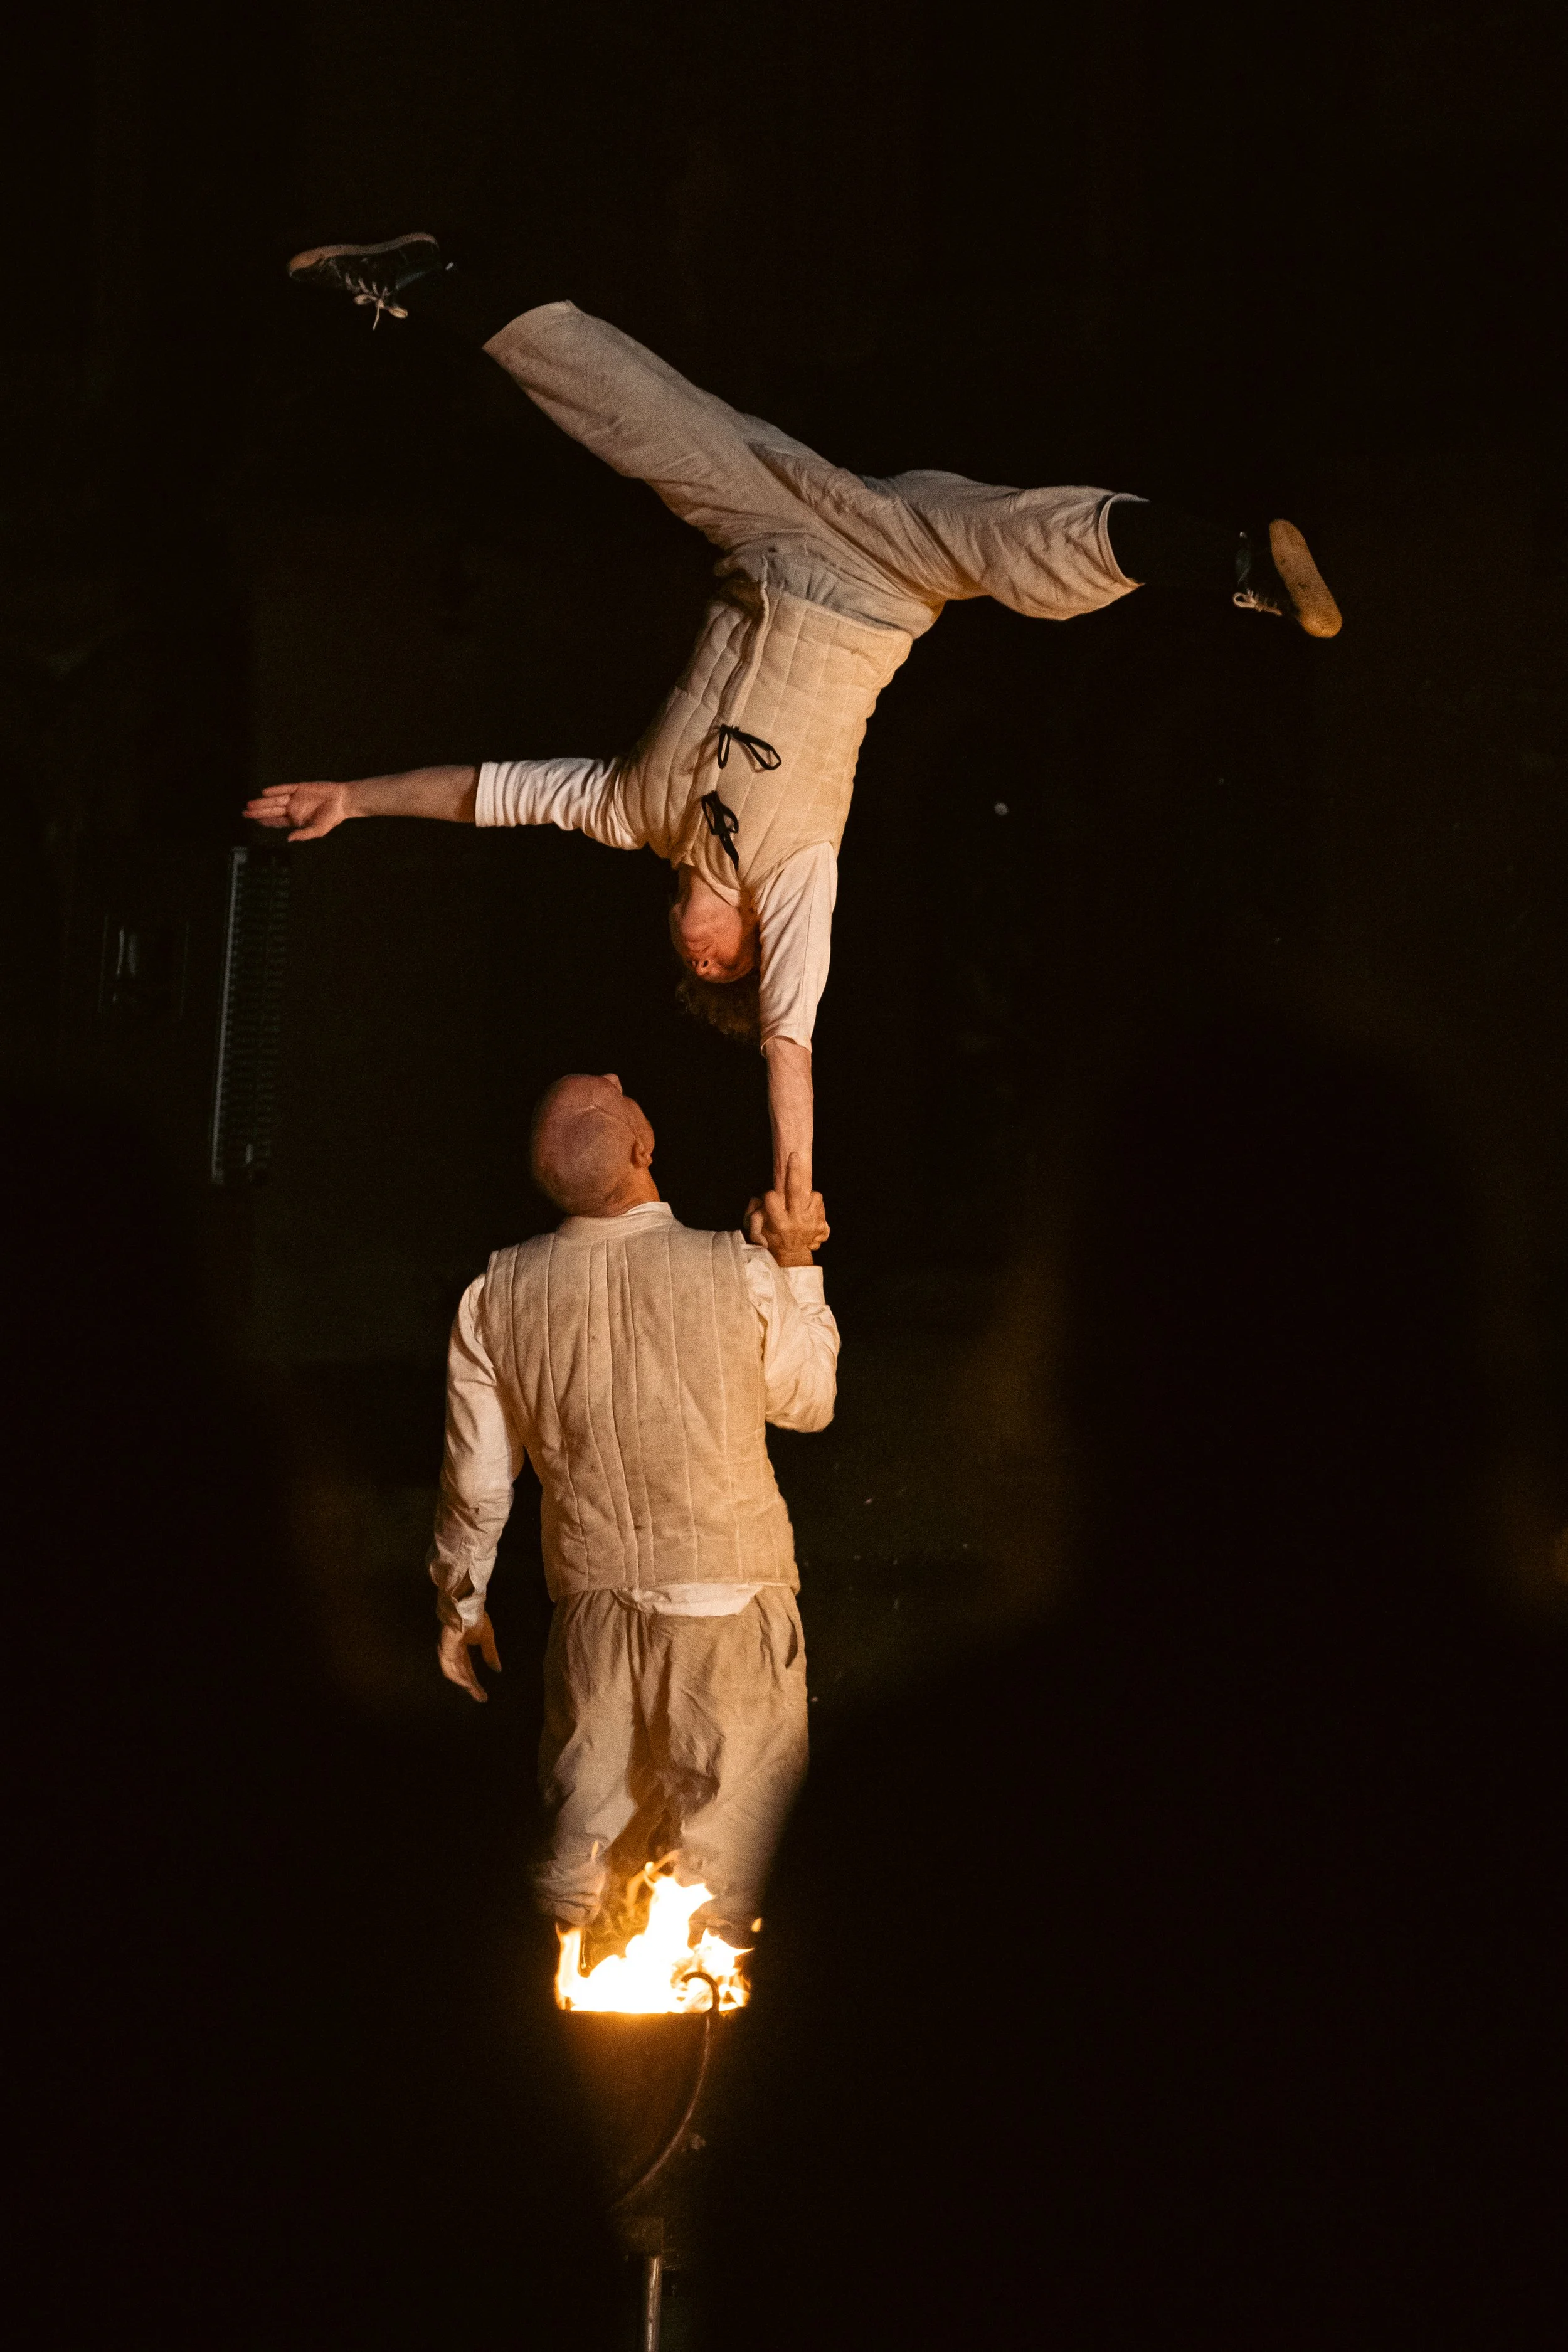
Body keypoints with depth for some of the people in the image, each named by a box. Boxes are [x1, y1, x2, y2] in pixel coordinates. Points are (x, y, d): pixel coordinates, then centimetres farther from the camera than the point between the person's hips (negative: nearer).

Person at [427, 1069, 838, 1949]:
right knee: (727, 1828, 8)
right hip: (730, 1595, -3)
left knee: (589, 1819, 15)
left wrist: (463, 1602, 16)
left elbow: (478, 1478, 1)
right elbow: (810, 1401, 3)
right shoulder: (738, 1273, -16)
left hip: (594, 1598, 3)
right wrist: (794, 1265, 10)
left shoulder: (498, 1297, -8)